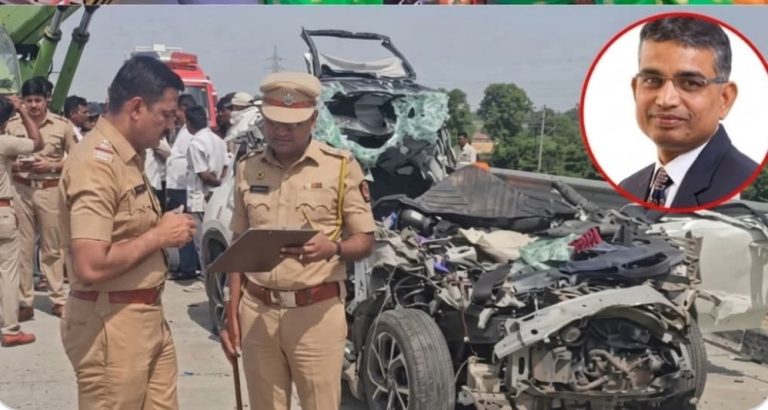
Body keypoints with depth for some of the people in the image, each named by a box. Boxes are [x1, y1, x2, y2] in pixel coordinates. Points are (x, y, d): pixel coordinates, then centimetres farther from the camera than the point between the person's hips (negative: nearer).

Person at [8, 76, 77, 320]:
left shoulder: (62, 125, -4)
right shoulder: (13, 125, 1)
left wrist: (51, 165, -13)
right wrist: (17, 165, -12)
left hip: (50, 190, -1)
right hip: (21, 190, 1)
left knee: (52, 247, 9)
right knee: (23, 247, 5)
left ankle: (57, 299, 19)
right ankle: (25, 302, 13)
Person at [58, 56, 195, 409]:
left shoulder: (127, 157, 10)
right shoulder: (97, 164, -20)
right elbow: (91, 267, -27)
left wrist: (161, 230, 7)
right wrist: (159, 236, -17)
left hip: (147, 316, 9)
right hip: (111, 325, -9)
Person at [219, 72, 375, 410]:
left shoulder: (340, 167, -4)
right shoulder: (247, 168, 7)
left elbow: (365, 241, 0)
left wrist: (332, 248, -22)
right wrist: (232, 313, 7)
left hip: (316, 313, -3)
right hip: (257, 311, 3)